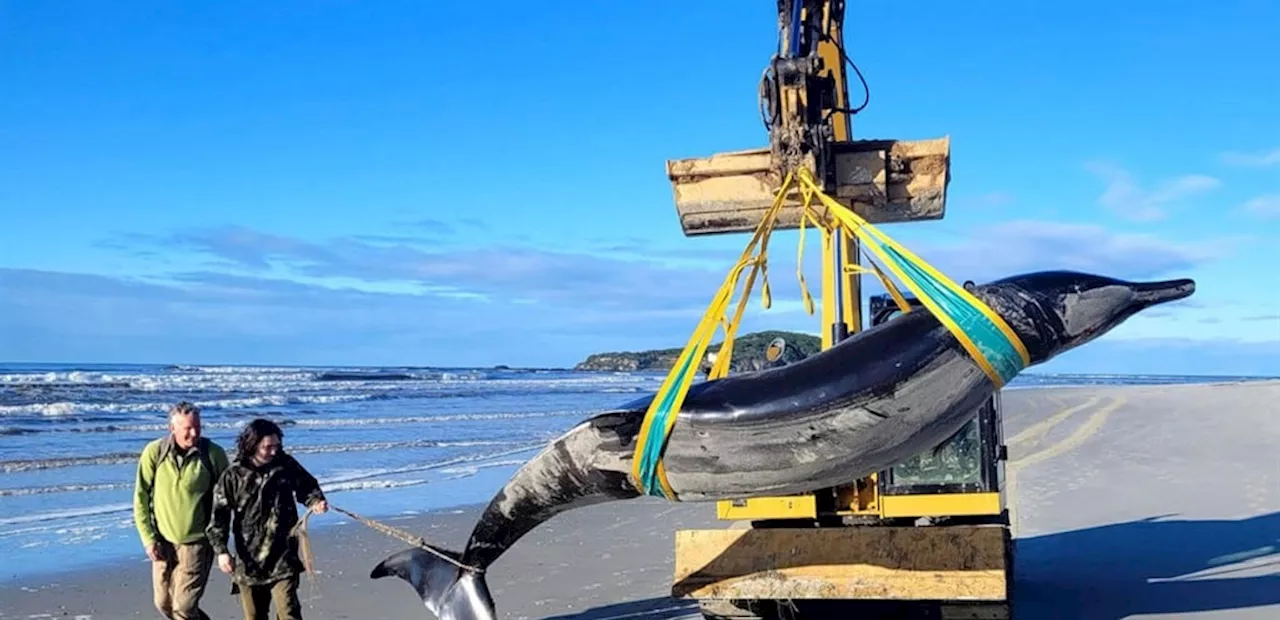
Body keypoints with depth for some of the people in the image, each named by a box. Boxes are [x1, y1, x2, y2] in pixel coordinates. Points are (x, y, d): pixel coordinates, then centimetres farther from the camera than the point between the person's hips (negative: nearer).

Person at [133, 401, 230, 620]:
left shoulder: (213, 454, -10)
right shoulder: (154, 452, -8)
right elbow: (141, 498, -1)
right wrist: (148, 539, -5)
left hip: (196, 542, -3)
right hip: (163, 542, 3)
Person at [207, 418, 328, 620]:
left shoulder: (286, 465, -1)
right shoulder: (233, 476, -6)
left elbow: (307, 485, 15)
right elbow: (219, 516, -5)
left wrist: (315, 501, -7)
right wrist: (221, 550, -16)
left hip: (283, 560, 0)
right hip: (249, 560, 1)